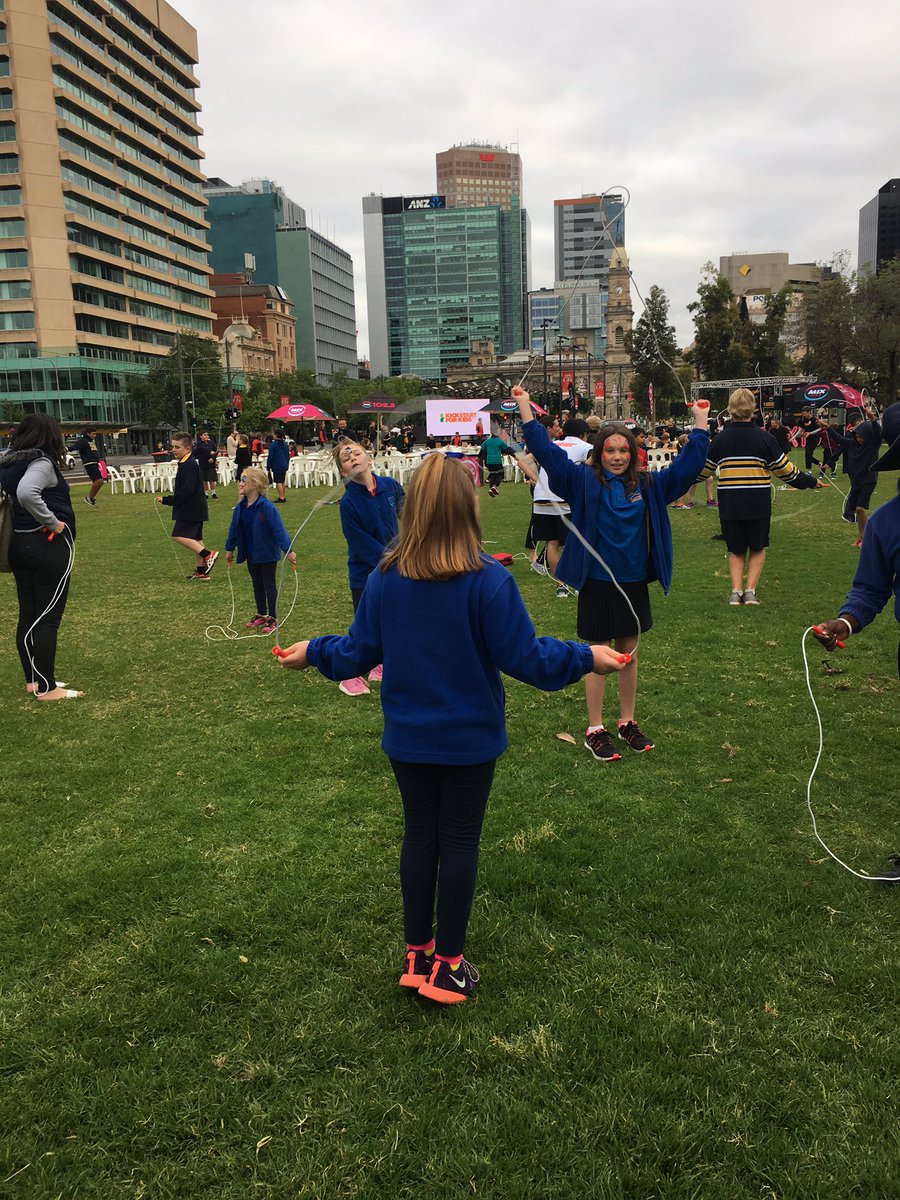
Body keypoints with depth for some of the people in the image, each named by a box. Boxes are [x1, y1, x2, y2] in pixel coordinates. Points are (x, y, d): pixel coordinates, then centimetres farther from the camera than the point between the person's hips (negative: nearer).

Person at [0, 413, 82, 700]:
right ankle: (46, 688, 3)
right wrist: (52, 522, -22)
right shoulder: (42, 463, -15)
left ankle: (32, 679, 23)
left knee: (27, 616, 13)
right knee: (48, 617, -2)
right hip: (49, 546, -8)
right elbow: (26, 492, -33)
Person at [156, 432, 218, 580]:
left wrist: (168, 500, -18)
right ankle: (202, 570, 17)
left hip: (191, 508, -10)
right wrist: (170, 500, 13)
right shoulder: (185, 463, 15)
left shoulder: (189, 465, -18)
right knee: (195, 538, 13)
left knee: (179, 535, -13)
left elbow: (187, 490, -24)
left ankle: (207, 555, -15)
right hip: (195, 509, 10)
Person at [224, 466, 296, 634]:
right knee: (257, 585, 17)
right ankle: (261, 615, 30)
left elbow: (279, 529, -26)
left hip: (267, 552, -6)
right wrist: (229, 549, 16)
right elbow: (234, 529, 10)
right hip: (251, 554, 7)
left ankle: (273, 619, 13)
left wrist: (288, 550, -29)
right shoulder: (240, 507, -2)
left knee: (269, 585, 4)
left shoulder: (266, 506, -23)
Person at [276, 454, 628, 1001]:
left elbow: (361, 651, 0)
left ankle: (417, 955, 30)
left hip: (408, 737, 3)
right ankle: (447, 967, 22)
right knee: (460, 843, 10)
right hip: (470, 739, -3)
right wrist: (586, 657, -4)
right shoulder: (488, 580, -19)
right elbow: (523, 656, -16)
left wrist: (313, 652, 18)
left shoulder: (385, 579, -8)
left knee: (419, 835, 17)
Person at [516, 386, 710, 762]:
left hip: (634, 584, 4)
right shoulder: (584, 481, -6)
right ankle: (595, 731, 17)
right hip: (597, 585, -4)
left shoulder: (647, 485, 3)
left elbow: (686, 465, 11)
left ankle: (628, 723, 31)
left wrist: (700, 424, 10)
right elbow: (547, 453, -14)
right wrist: (525, 409, -20)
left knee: (628, 655, 16)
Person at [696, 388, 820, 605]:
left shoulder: (721, 438, 1)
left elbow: (704, 469, 11)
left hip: (729, 505, 1)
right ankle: (750, 590, 4)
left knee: (736, 550, 16)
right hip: (758, 505, -1)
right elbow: (785, 469, 2)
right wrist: (809, 481, 16)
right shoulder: (764, 437, -3)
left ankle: (736, 590, 2)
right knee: (757, 548, 16)